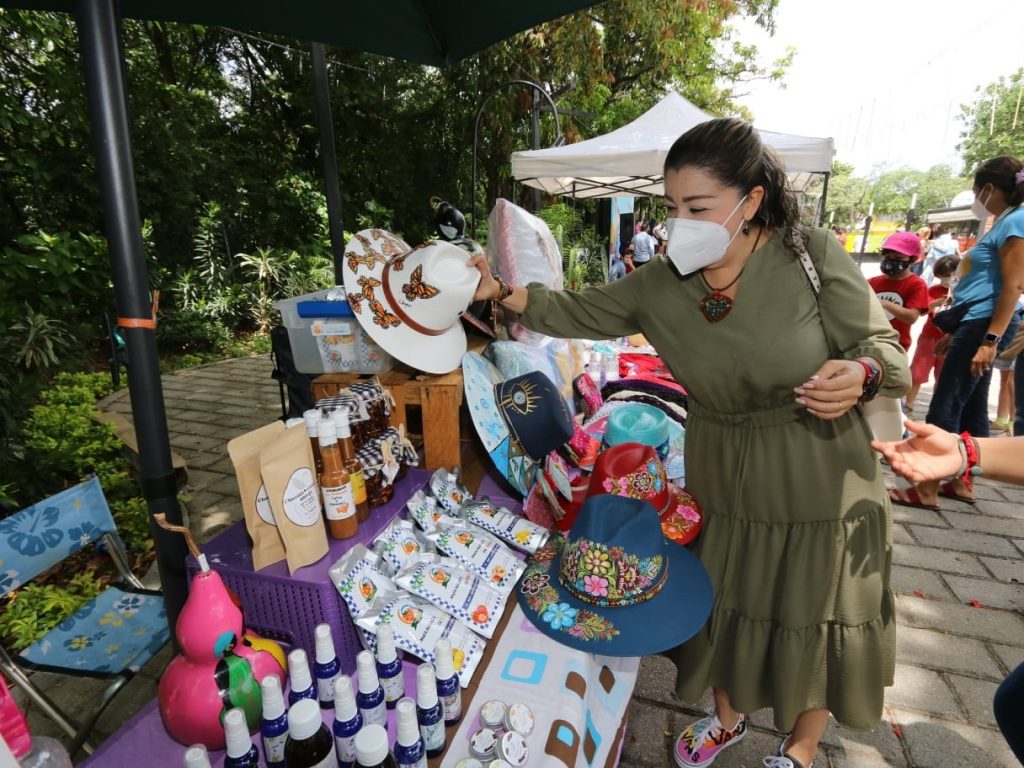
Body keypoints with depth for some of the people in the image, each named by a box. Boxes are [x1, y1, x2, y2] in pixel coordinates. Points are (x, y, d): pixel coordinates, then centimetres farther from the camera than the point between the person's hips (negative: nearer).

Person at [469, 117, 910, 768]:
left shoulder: (813, 257, -18)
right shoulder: (661, 285, -10)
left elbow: (890, 356, -11)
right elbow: (578, 314, -4)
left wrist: (859, 375, -33)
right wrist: (501, 291, -18)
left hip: (822, 488, -2)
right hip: (720, 487, 3)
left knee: (815, 622, 16)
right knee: (721, 611, 18)